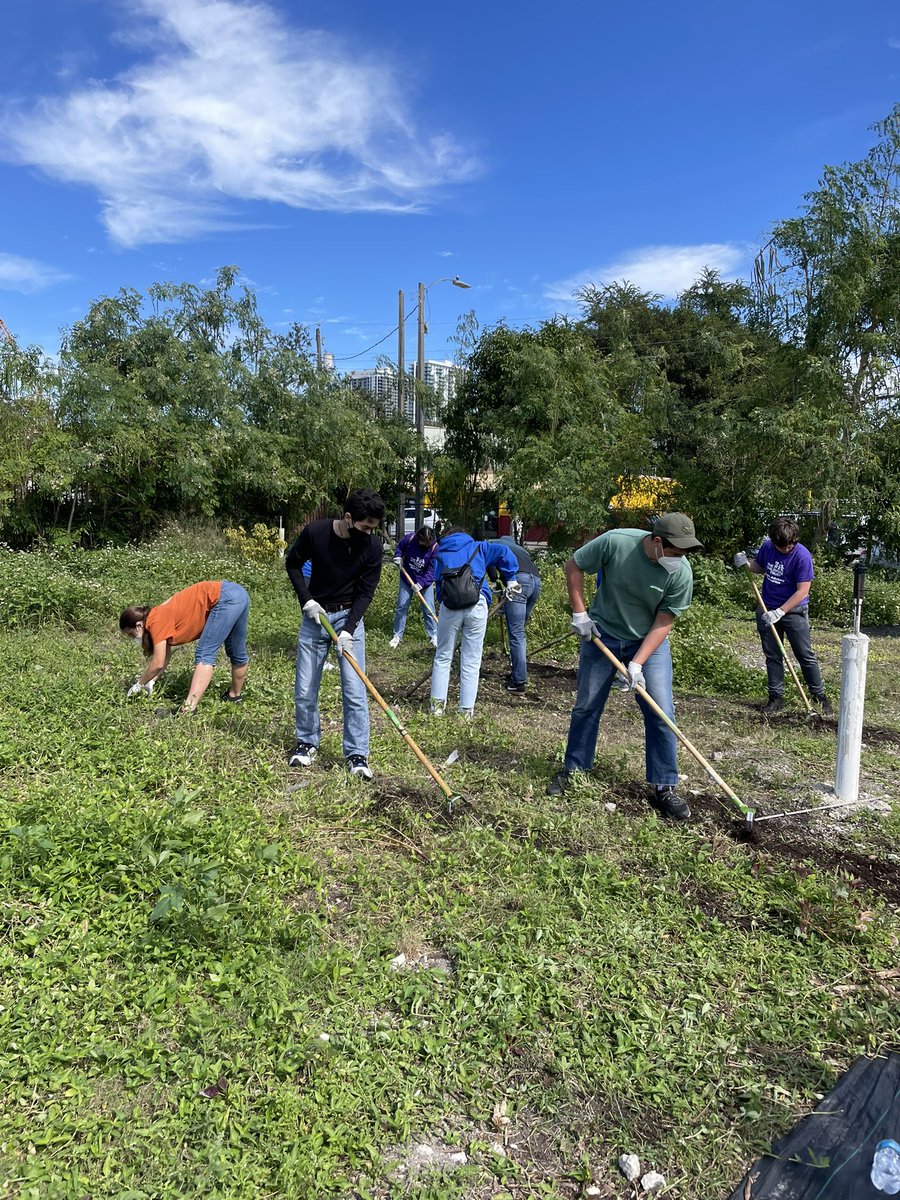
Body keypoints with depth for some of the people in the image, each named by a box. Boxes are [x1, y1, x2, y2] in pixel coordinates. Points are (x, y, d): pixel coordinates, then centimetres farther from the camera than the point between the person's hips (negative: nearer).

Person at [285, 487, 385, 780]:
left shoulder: (372, 546, -15)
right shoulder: (315, 532, -16)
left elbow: (366, 592, -10)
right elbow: (292, 563, 2)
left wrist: (348, 629, -20)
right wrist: (306, 599, -9)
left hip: (349, 617, -1)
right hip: (314, 615, 1)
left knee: (355, 690, -6)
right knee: (304, 689, 6)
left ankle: (357, 754, 4)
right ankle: (307, 742, 26)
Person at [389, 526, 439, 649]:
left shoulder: (435, 548, -22)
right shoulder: (409, 539, -18)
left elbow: (432, 570, -22)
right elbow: (399, 547, 5)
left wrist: (420, 584, -31)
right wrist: (398, 557, -14)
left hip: (425, 582, -1)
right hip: (406, 580, 1)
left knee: (428, 610, 0)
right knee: (401, 607, 3)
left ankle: (433, 636, 13)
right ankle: (397, 636, 13)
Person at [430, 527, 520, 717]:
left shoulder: (440, 554, 25)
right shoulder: (478, 548, 21)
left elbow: (438, 583, 19)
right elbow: (504, 552, 10)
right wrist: (510, 580, 15)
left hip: (449, 606, 1)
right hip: (477, 605, -1)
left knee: (443, 657, 15)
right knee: (471, 661, 6)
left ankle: (438, 703, 15)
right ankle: (467, 710, 9)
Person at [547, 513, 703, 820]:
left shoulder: (682, 572, -22)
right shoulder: (616, 542, -26)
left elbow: (663, 622, -16)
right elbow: (574, 566, -11)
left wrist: (637, 663, -23)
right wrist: (579, 613, -12)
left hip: (650, 642, 0)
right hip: (601, 634, 0)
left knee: (661, 713, -5)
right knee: (586, 706, 8)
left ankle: (665, 788, 8)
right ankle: (571, 769, 28)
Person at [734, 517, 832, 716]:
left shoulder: (802, 556, -20)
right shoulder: (767, 547, -4)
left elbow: (802, 591, -20)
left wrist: (779, 612, -24)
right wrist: (746, 564, -6)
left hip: (793, 611, -5)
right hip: (767, 610, 5)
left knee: (806, 655, 1)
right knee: (772, 656, 10)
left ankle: (819, 695, 14)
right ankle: (776, 696, 19)